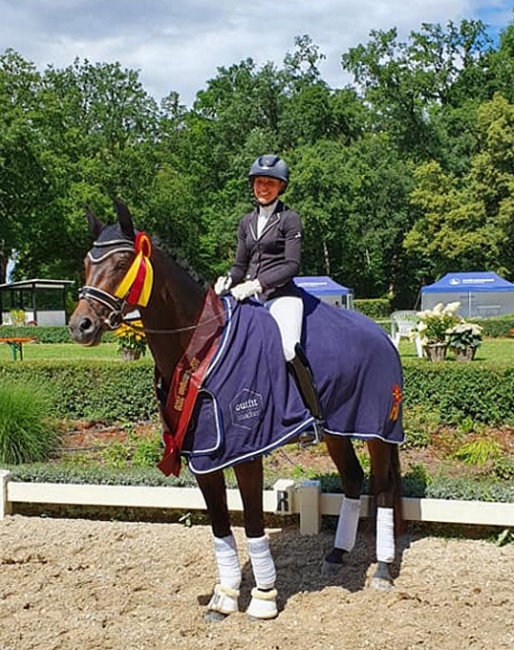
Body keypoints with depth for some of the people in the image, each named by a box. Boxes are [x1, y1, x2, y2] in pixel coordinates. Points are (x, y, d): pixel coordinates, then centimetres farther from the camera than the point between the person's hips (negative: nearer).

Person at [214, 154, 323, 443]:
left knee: (289, 347, -31)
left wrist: (257, 284, -19)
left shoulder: (289, 219, 1)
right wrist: (228, 280, -4)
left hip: (282, 295, -7)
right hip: (252, 297, 7)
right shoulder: (247, 222, 19)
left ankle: (317, 418, -23)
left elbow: (292, 265, -8)